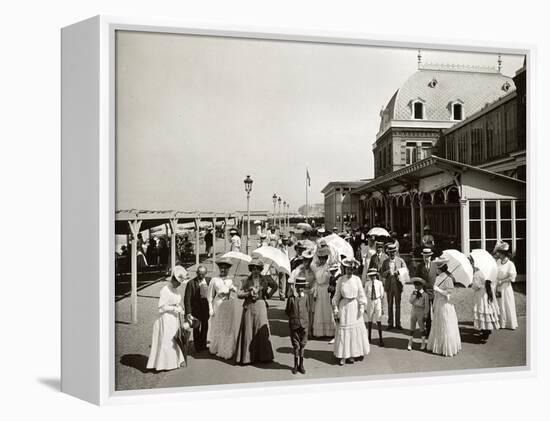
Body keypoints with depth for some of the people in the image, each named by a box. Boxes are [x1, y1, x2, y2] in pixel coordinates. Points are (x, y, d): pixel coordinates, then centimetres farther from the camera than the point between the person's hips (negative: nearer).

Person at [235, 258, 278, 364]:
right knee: (248, 331, 0)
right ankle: (247, 356, 7)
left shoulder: (265, 279, 5)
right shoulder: (247, 281, 4)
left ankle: (263, 356, 8)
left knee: (262, 330, -1)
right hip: (249, 307, 0)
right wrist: (249, 293, -14)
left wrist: (268, 295, 10)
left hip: (261, 306, 0)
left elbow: (275, 286, 19)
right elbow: (239, 294, -1)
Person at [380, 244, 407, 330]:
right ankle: (390, 323, 15)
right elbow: (381, 274, 4)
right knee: (390, 305, 7)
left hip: (398, 285, -1)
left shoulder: (400, 261, 3)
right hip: (389, 285, 1)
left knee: (398, 305, 4)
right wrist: (387, 272, -17)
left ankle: (398, 323, 14)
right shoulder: (385, 262, 5)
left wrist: (398, 272, -19)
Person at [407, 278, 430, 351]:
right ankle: (410, 343, 17)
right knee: (412, 328, 10)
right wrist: (414, 294, -18)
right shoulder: (413, 293, 2)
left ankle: (423, 344, 25)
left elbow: (427, 306, -9)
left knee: (422, 328, 9)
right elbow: (410, 301, -10)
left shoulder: (425, 295, -10)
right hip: (413, 311, 3)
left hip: (421, 313, -3)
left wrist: (425, 316, -9)